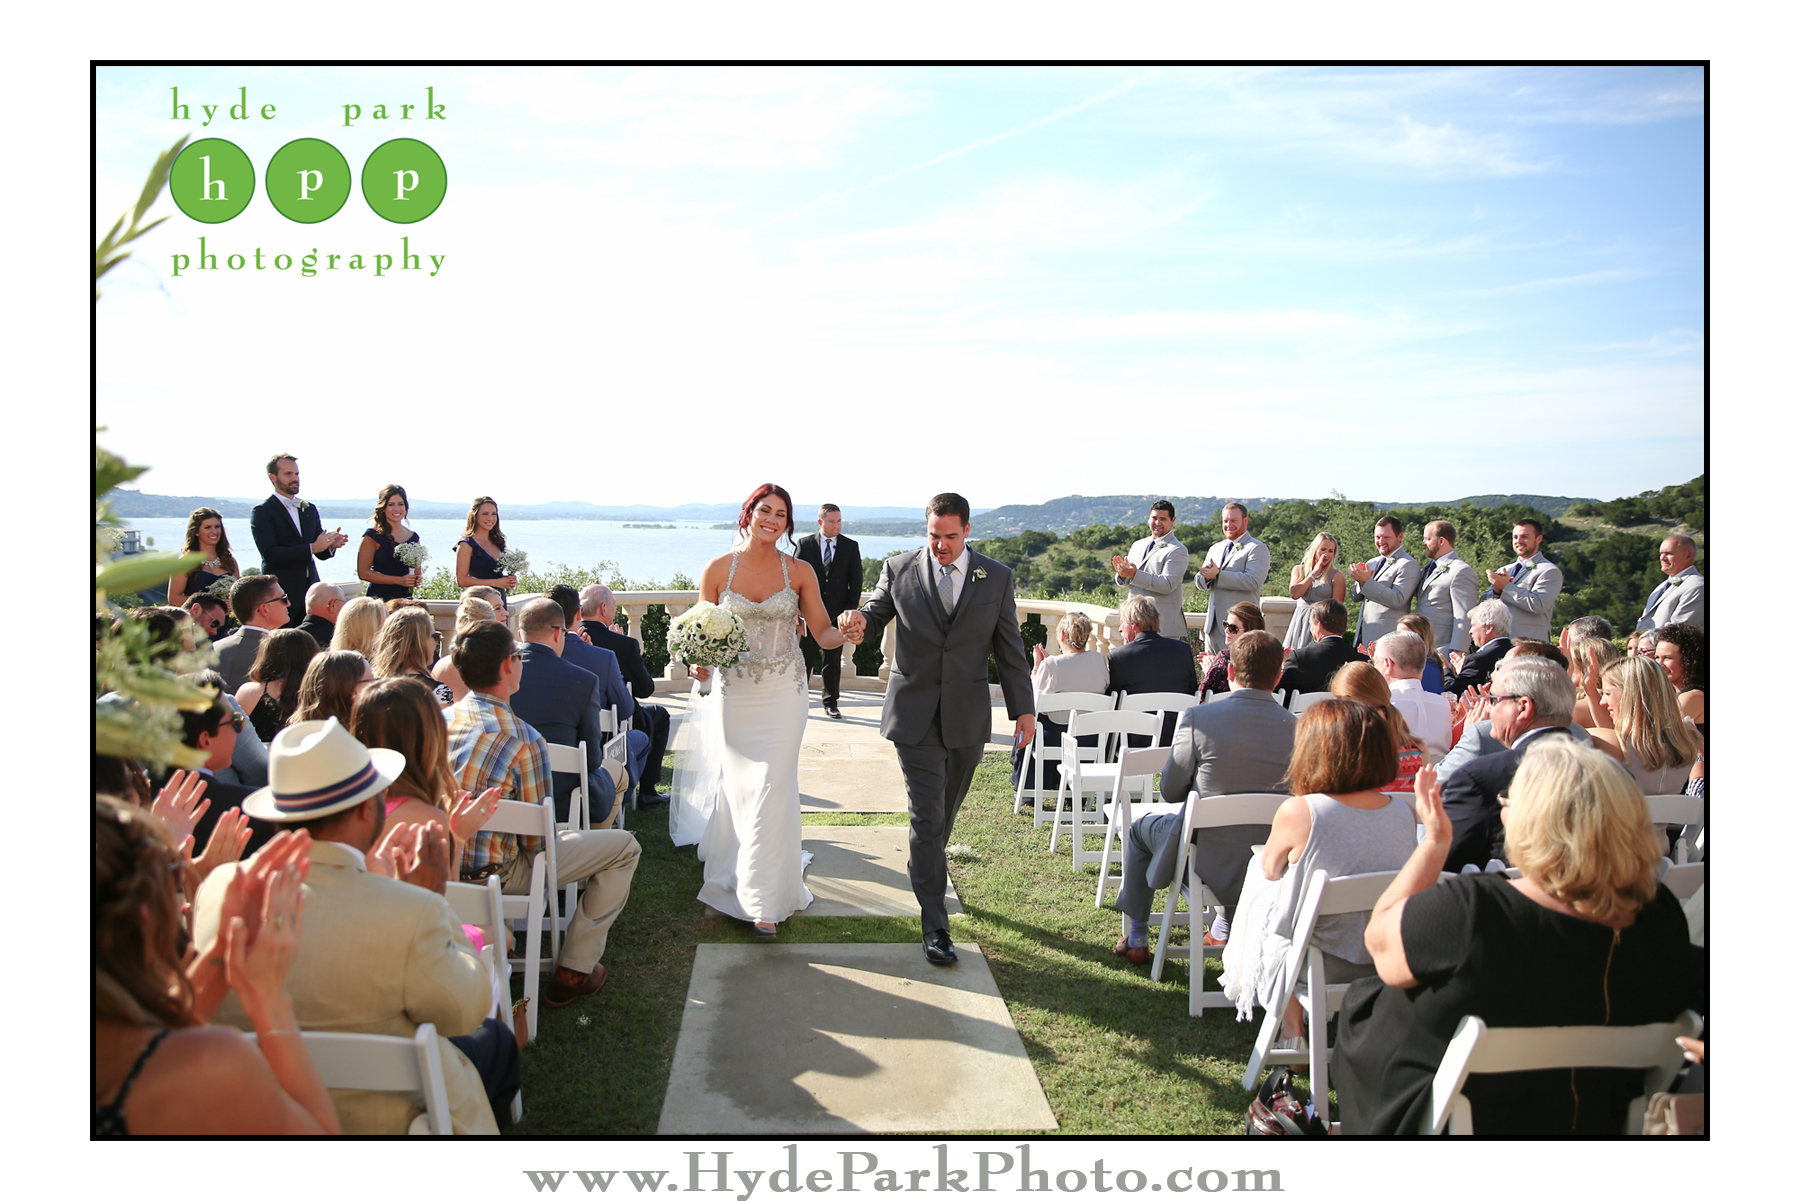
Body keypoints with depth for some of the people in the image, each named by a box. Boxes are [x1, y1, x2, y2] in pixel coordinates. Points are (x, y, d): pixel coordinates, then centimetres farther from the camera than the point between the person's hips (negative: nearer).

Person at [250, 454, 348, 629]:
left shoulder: (309, 510, 17)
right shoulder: (262, 512, -2)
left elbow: (321, 554, 16)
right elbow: (270, 553, -14)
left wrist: (331, 545, -7)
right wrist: (311, 548, -20)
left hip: (310, 590, 5)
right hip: (280, 593, -5)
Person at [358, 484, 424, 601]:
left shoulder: (413, 537, 13)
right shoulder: (373, 535, -1)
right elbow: (363, 572, -7)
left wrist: (416, 580, 0)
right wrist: (400, 580, -11)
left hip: (405, 598, 4)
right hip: (379, 598, -4)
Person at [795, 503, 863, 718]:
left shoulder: (851, 547, 5)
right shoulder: (805, 544, 3)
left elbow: (856, 581, 6)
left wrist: (850, 608, -2)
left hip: (836, 612, 1)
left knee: (833, 660, 7)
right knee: (804, 657, 3)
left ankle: (830, 703, 16)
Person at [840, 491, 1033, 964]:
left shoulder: (996, 577, 3)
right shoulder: (899, 570, 0)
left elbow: (1009, 648, 6)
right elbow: (874, 619, 7)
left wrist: (1023, 709, 4)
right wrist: (857, 622, -18)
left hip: (968, 717, 2)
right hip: (915, 714, -2)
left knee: (945, 813, 15)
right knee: (926, 815, -6)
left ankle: (925, 870, 43)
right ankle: (934, 924, 0)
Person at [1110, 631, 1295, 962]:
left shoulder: (1198, 717, -18)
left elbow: (1171, 791, -8)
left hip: (1209, 857, -3)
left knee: (1140, 829, 28)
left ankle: (1135, 939, 37)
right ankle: (1225, 929, 49)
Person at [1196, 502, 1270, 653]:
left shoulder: (1257, 549, -3)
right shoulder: (1215, 548, 20)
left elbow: (1253, 581, -18)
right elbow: (1199, 580, 16)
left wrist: (1218, 575, -17)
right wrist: (1207, 576, -9)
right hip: (1213, 624, 7)